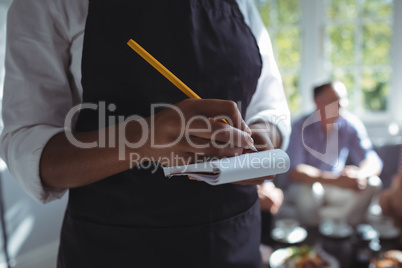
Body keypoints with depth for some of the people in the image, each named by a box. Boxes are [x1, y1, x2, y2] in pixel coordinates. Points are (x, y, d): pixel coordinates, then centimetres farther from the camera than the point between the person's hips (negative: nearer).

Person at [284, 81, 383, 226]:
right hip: (306, 187, -3)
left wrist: (360, 174, -37)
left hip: (337, 187, 4)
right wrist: (336, 180, -40)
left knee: (373, 184, -20)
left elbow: (374, 162, -11)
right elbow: (293, 172, -28)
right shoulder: (302, 127, -19)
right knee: (309, 191, -36)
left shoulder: (352, 124, -8)